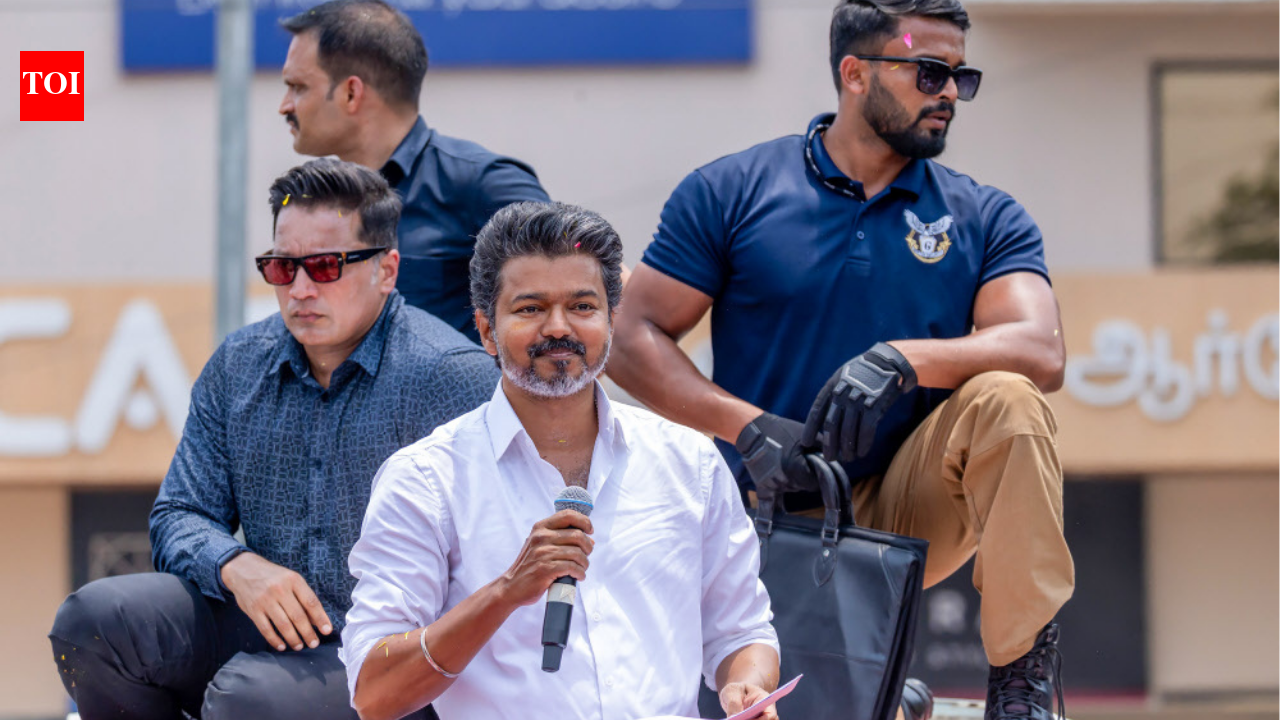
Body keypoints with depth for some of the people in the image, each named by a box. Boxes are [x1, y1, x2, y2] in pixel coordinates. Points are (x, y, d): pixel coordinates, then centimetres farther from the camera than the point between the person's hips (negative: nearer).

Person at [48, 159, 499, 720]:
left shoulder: (452, 375, -10)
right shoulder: (236, 367, 9)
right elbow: (180, 517, 10)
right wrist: (236, 567, -14)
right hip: (261, 626, 6)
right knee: (93, 618, -17)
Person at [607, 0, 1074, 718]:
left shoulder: (985, 219, 6)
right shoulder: (730, 194, 2)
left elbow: (1042, 353, -11)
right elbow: (634, 339, -1)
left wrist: (900, 359, -28)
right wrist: (747, 426, -17)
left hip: (905, 510, 1)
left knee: (1005, 401, -27)